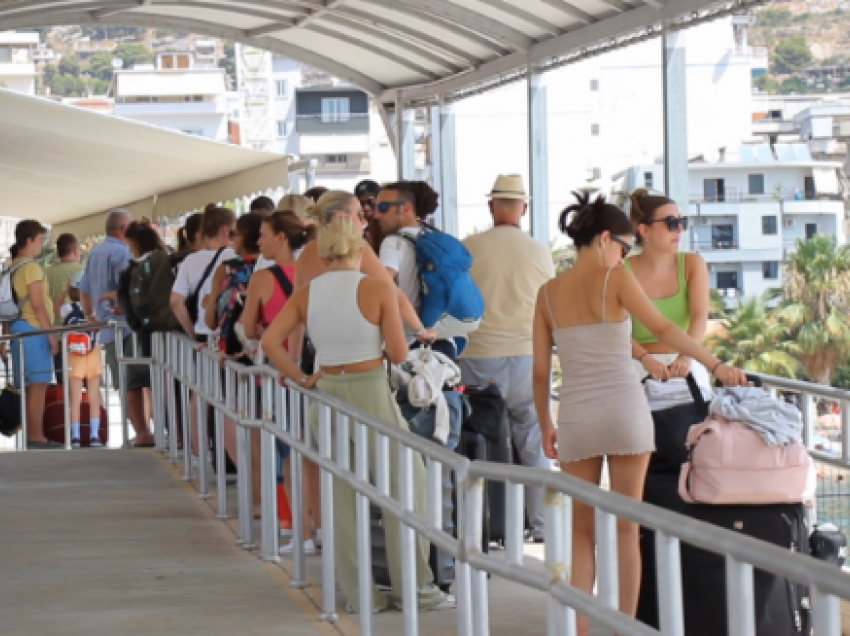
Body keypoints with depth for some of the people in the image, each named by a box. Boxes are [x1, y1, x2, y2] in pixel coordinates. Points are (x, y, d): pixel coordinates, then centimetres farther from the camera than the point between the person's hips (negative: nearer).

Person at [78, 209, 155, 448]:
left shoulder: (95, 253, 16)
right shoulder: (121, 252, -11)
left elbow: (84, 290, 25)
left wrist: (91, 317, 32)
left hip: (108, 330, 8)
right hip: (128, 326, -8)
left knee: (129, 384, 7)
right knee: (136, 383, -9)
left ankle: (141, 433, 5)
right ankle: (144, 433, -13)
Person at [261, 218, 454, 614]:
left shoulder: (306, 294, 2)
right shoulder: (378, 290, -10)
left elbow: (270, 342, -3)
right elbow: (399, 354, -10)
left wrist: (301, 379, 4)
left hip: (327, 393, 5)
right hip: (371, 392, -5)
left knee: (343, 498, 10)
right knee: (405, 488, 7)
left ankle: (358, 594, 13)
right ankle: (415, 588, 9)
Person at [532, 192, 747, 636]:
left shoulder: (549, 293, 6)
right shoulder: (615, 279, -5)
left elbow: (540, 371, 7)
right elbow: (663, 329, -17)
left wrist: (545, 426, 17)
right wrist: (716, 365, -17)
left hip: (576, 417, 3)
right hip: (623, 409, -3)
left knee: (582, 530, 12)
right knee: (627, 528, 6)